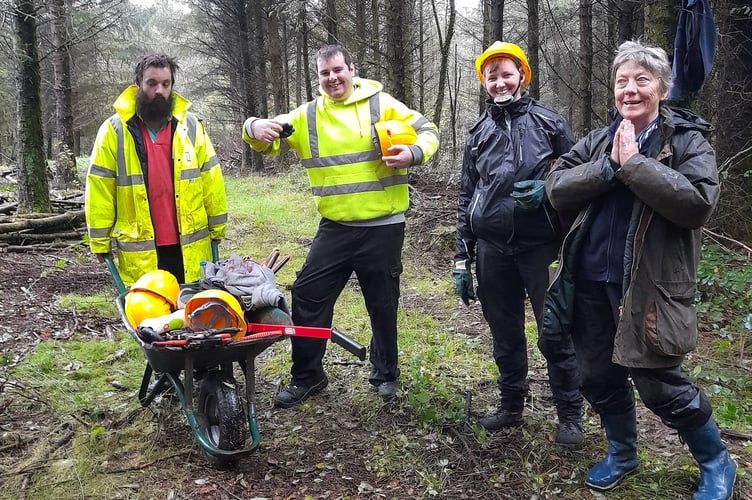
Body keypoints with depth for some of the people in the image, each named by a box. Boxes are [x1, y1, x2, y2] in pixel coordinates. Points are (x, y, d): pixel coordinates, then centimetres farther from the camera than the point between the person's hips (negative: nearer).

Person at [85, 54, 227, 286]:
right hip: (139, 250, -1)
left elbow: (211, 180, 5)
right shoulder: (114, 130, -2)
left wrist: (217, 228, 6)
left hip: (190, 247, 2)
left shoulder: (190, 125, 4)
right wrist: (100, 240, -2)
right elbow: (99, 188, -1)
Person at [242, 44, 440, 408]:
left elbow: (427, 131, 2)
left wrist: (413, 154, -20)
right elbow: (269, 141, 7)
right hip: (335, 228, 3)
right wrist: (254, 128, -18)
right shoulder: (306, 116, 6)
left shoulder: (382, 104, -2)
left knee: (383, 304, 11)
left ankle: (384, 374, 32)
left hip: (383, 227, -2)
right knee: (307, 296, 2)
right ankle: (306, 376, 20)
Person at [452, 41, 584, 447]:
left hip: (540, 246, -3)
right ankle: (511, 407, 30)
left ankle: (570, 415, 17)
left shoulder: (549, 123, 2)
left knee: (555, 334, 0)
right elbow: (466, 198, 14)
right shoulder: (479, 133, 12)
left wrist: (547, 188, -16)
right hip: (492, 250, 4)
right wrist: (461, 259, 10)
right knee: (505, 335, 13)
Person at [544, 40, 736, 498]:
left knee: (661, 387, 4)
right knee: (600, 379, 17)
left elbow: (699, 202, -21)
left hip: (648, 289, -5)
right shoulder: (598, 142, 9)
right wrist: (608, 167, -15)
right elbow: (556, 188, -1)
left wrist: (633, 163, -21)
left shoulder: (688, 141, -5)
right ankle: (622, 454, 41)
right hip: (591, 285, 5)